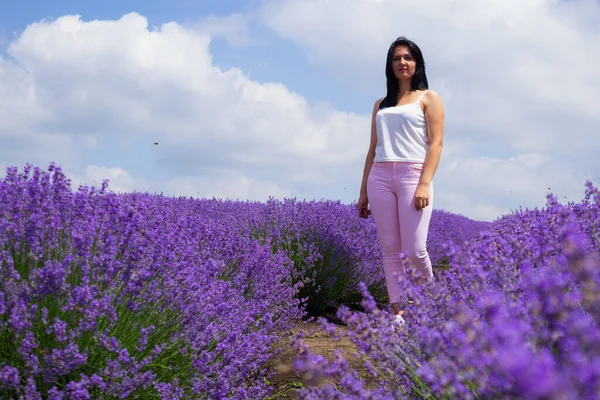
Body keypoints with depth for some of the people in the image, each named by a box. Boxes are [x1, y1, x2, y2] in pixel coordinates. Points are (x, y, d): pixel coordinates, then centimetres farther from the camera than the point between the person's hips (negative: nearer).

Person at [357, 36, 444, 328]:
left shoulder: (429, 98, 8)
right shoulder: (381, 105, 21)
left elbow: (436, 143, -3)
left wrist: (425, 184, -16)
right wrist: (363, 192, 13)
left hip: (413, 174, -4)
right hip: (380, 177, 4)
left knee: (414, 249, -12)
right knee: (390, 250, -1)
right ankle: (398, 313, 3)